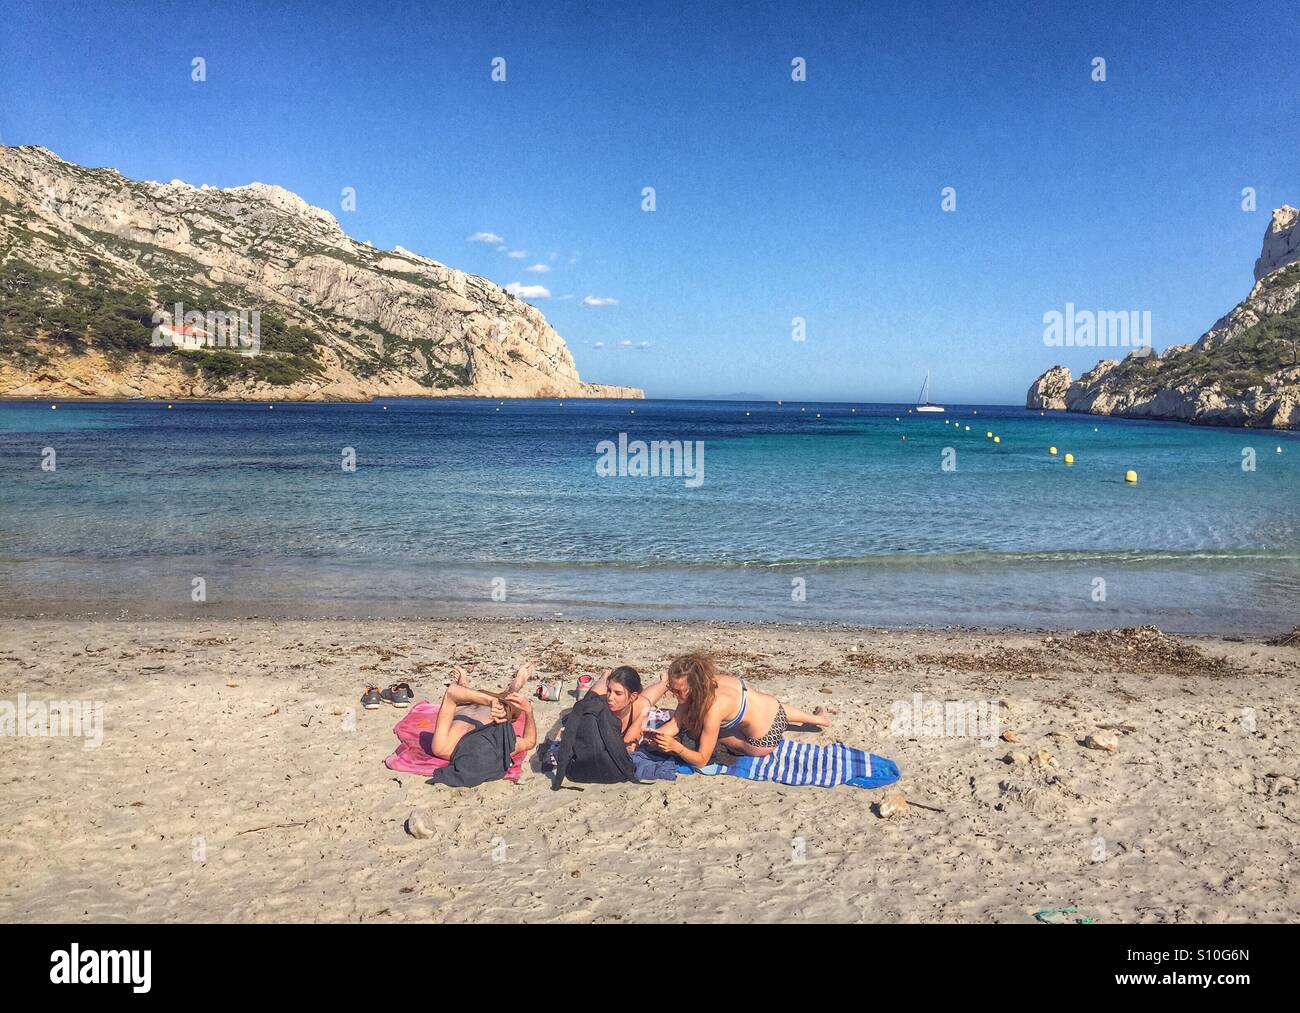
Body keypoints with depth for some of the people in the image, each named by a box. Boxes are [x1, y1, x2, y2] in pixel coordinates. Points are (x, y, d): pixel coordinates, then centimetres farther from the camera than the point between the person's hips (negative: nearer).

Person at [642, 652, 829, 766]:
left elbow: (702, 760, -27)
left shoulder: (713, 706, -36)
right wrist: (655, 735, -28)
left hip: (764, 741, -7)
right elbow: (677, 722, -10)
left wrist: (676, 747, -43)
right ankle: (818, 719, 59)